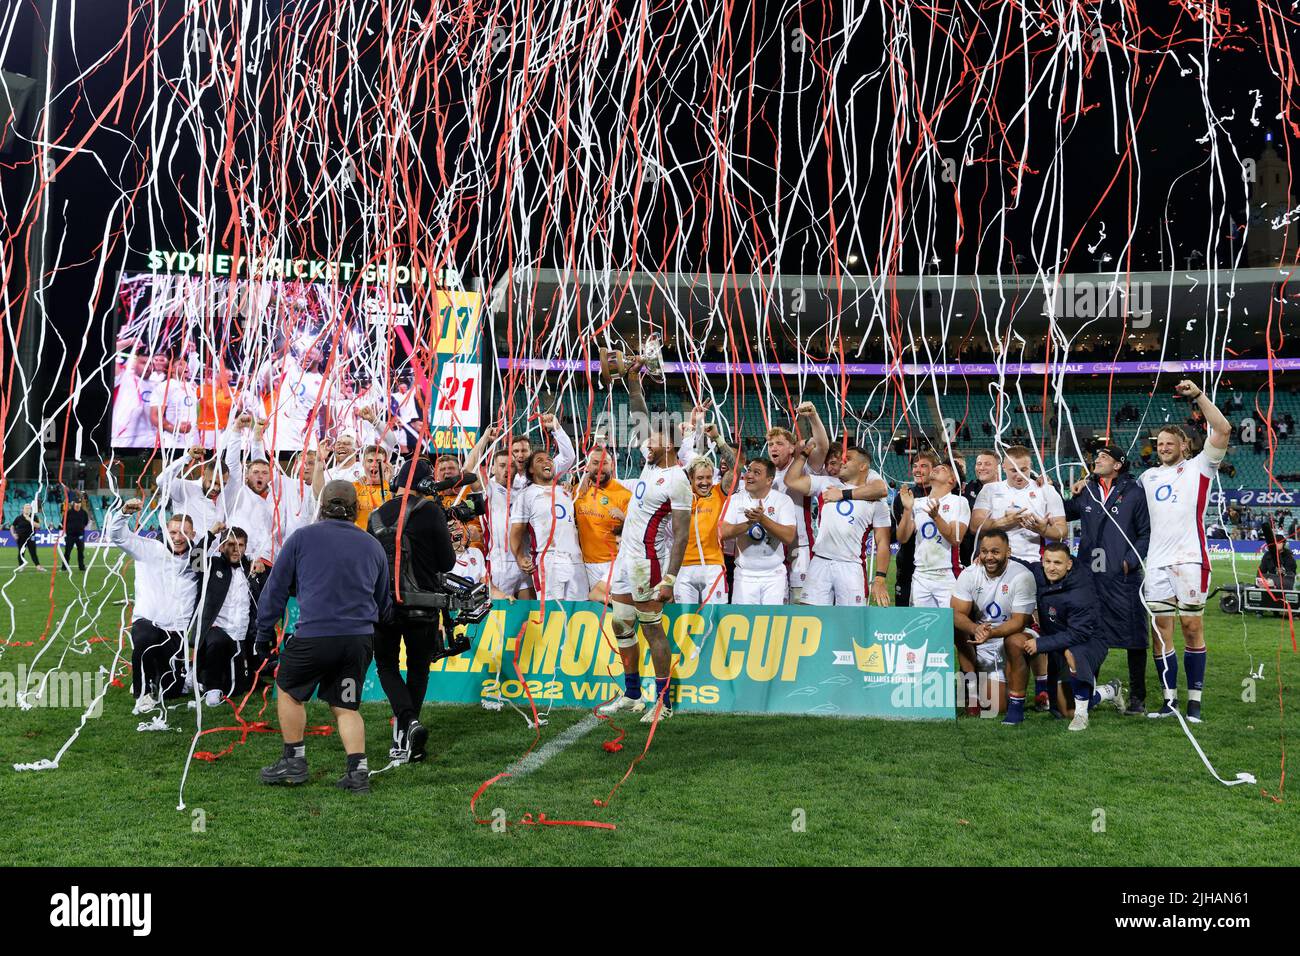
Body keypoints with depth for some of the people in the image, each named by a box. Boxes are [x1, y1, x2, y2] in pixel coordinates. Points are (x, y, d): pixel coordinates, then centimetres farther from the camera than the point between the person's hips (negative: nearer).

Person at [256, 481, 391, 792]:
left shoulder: (302, 538, 1)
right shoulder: (372, 545, 12)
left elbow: (276, 588, 6)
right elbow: (383, 603, 22)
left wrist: (264, 630, 16)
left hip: (314, 636, -3)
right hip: (360, 638, 4)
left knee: (288, 691, 19)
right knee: (346, 706, 15)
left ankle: (294, 761, 24)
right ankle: (358, 770, 7)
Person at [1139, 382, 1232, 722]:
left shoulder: (1199, 467, 6)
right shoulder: (1148, 476, 19)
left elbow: (1223, 430, -6)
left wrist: (1198, 395, -8)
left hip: (1189, 558, -4)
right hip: (1155, 562, 4)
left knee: (1192, 627, -2)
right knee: (1160, 630, 2)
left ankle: (1194, 701, 4)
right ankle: (1169, 700, 8)